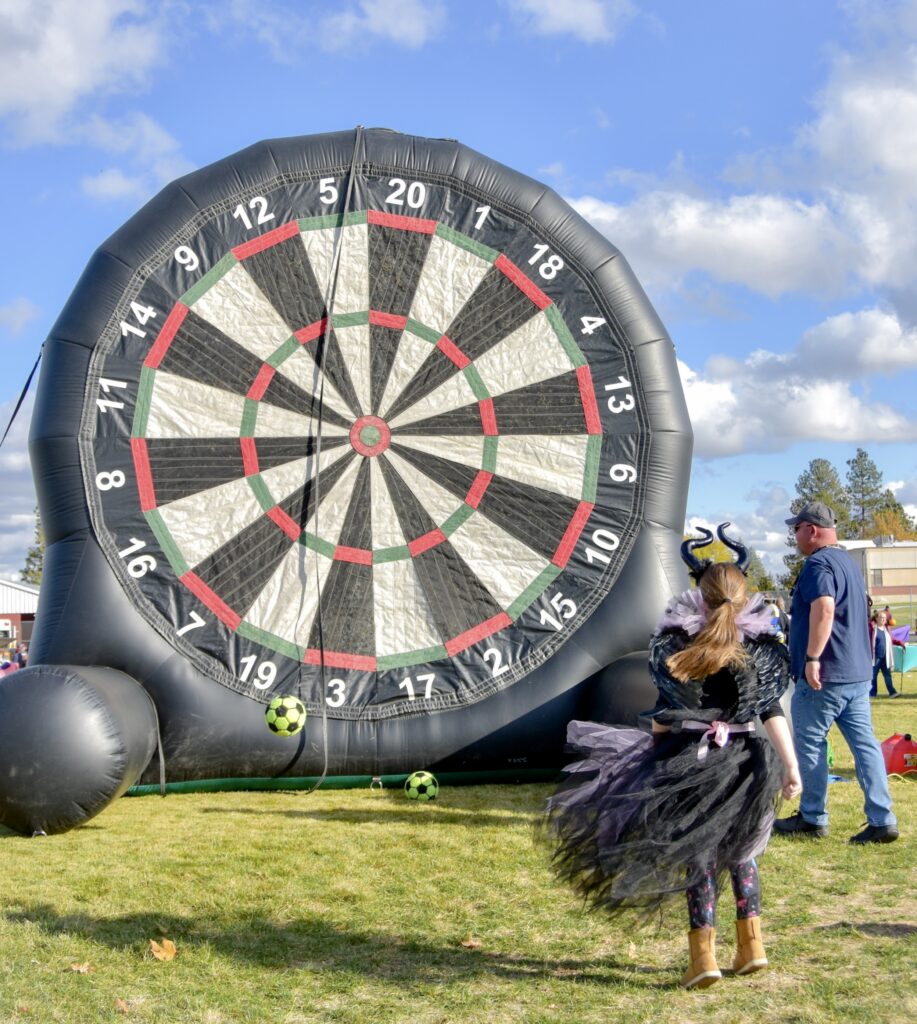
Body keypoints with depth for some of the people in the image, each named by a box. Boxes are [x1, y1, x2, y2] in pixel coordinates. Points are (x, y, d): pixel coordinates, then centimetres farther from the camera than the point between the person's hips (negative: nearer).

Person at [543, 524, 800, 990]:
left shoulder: (676, 643, -6)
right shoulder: (760, 647, -2)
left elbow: (665, 712, -3)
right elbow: (772, 711, -5)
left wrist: (652, 757, 7)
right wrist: (791, 766, -1)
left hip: (690, 761, -2)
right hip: (741, 763, 2)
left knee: (698, 852, 6)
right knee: (740, 848, 19)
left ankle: (703, 955, 6)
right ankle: (751, 946, 24)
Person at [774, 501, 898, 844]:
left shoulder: (818, 564, -13)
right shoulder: (848, 562, 18)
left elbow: (824, 608, -28)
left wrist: (812, 658, -28)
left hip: (823, 675, -9)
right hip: (858, 672, 9)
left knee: (810, 745, 3)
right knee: (865, 744, 6)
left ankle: (812, 818, 12)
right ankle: (882, 820, 3)